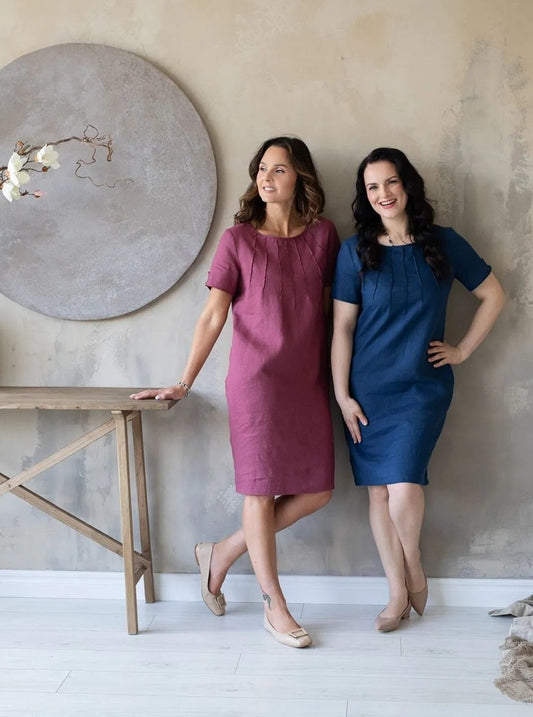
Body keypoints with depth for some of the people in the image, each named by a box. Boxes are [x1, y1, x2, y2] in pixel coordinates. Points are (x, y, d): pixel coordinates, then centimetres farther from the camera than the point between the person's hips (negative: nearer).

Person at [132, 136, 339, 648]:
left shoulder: (323, 236, 6)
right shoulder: (238, 239, -2)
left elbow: (330, 308, 12)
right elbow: (214, 315, -3)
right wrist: (184, 383, -6)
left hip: (309, 381, 4)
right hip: (256, 379, -4)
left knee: (316, 491, 4)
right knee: (261, 488, 0)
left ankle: (222, 554, 22)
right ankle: (275, 608, 13)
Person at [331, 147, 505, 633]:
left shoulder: (444, 244, 0)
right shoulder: (356, 251, 0)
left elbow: (493, 295, 10)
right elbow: (342, 327, 0)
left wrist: (463, 350, 5)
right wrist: (342, 395, -4)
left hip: (423, 387, -1)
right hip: (368, 389, 2)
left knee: (404, 488, -15)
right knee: (378, 490, 5)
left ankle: (415, 570, 14)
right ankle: (398, 592, 20)